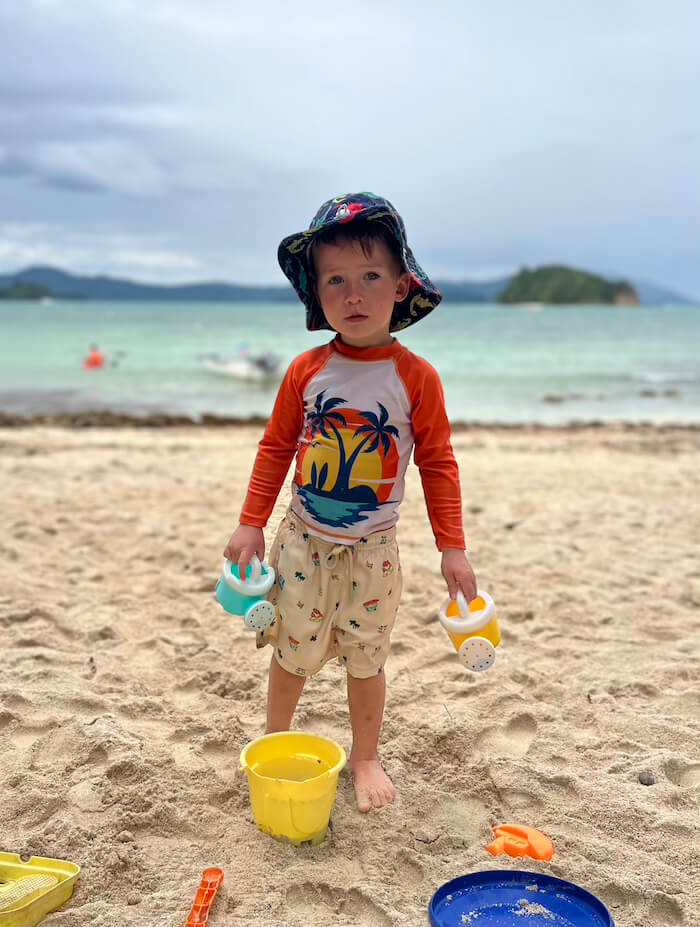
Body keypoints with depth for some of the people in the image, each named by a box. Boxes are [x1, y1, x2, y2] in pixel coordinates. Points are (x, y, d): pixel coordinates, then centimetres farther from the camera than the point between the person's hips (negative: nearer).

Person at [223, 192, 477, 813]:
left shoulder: (416, 377, -10)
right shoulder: (306, 371, -6)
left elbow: (438, 463, -4)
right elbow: (276, 447, 3)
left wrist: (452, 546, -5)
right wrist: (251, 524, 2)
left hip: (372, 549, -1)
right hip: (303, 541, 1)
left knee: (366, 659, 11)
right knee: (294, 651, 13)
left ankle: (365, 758, 33)